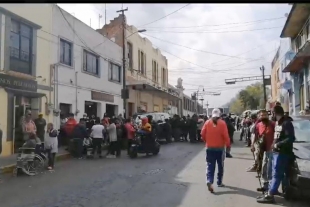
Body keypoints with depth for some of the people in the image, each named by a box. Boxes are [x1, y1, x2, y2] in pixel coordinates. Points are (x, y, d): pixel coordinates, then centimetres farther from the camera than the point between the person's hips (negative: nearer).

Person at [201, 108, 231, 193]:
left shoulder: (207, 122, -2)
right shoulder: (222, 123, -8)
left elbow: (202, 134, -2)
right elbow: (226, 135, -12)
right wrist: (228, 145, 0)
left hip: (209, 148, 1)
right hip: (220, 148, -1)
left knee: (210, 166, 2)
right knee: (220, 166, 15)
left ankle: (209, 181, -17)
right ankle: (219, 182, 24)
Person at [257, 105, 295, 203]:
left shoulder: (287, 123, -16)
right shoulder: (278, 122, 12)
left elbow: (291, 138, -22)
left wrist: (278, 144, -19)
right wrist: (274, 145, 7)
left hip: (282, 153, -9)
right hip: (276, 151, 9)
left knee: (276, 174, -6)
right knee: (275, 173, 19)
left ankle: (269, 195, -4)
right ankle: (272, 190, 32)